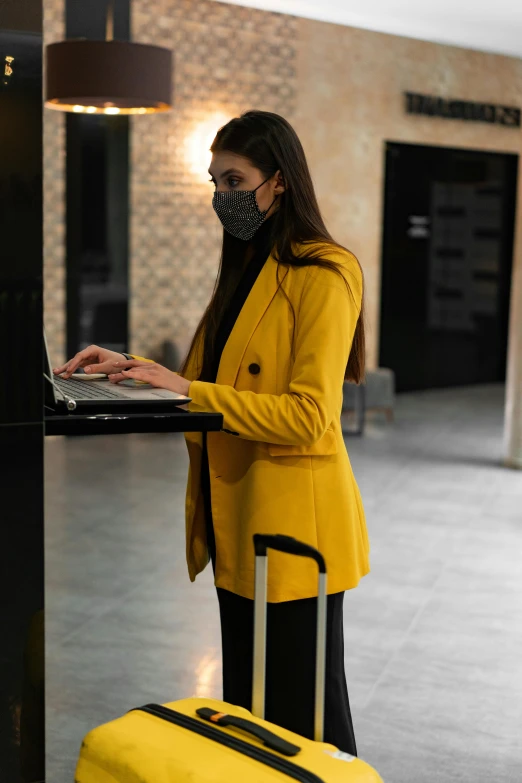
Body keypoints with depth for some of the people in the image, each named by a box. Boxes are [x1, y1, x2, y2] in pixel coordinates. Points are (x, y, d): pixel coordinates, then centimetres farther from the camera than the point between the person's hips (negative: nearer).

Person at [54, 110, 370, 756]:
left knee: (301, 716, 5)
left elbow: (308, 415, -21)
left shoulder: (322, 276, -14)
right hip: (237, 525, 9)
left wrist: (189, 391, -21)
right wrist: (135, 368, 5)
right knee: (245, 701, 20)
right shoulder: (244, 269, 16)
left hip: (293, 523, -9)